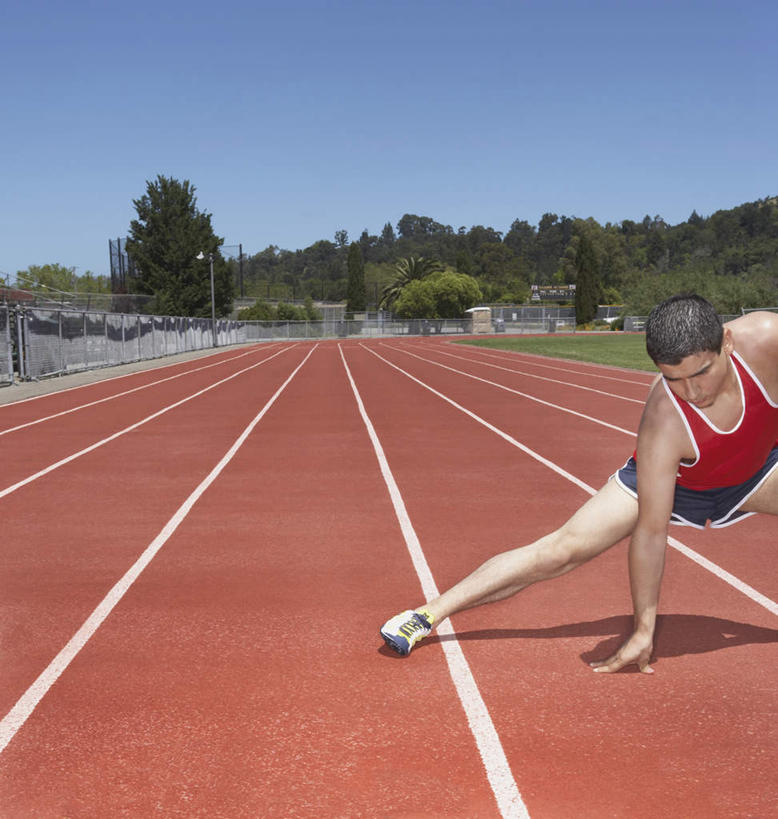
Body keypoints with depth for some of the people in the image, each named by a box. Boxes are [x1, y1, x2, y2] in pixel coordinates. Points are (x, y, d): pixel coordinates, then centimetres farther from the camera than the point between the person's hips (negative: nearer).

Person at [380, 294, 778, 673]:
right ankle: (429, 614, -9)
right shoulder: (662, 424, -41)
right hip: (670, 480, -4)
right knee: (560, 549, -15)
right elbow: (650, 530, -35)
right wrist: (643, 628, -31)